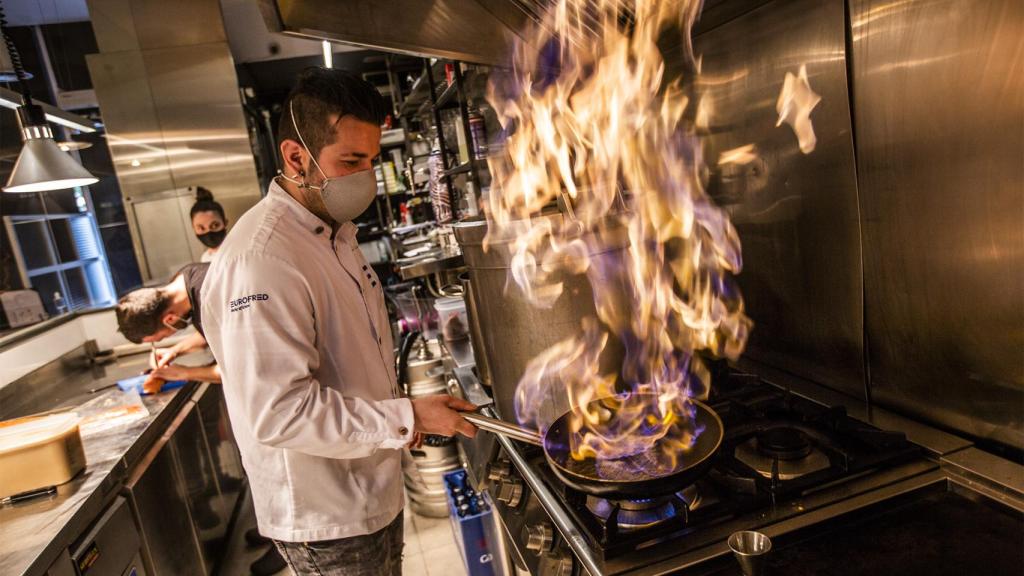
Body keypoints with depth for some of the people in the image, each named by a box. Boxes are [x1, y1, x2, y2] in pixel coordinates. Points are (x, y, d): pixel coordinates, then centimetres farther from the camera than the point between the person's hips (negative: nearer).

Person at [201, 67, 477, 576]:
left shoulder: (334, 232, 4)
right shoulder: (259, 261, -28)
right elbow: (279, 411, -29)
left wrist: (398, 417, 9)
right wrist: (406, 418, -24)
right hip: (325, 520, -8)